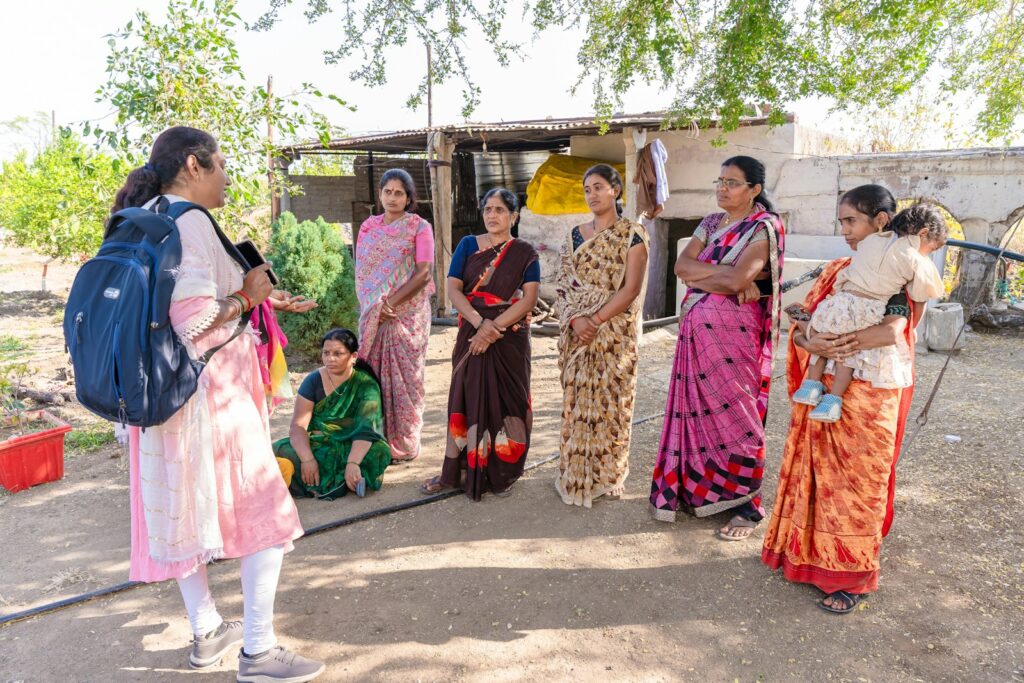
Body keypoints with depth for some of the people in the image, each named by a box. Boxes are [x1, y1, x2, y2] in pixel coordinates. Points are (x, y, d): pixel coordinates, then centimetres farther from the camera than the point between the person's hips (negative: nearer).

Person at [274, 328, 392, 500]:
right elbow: (298, 426, -11)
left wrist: (352, 463, -38)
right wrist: (308, 459, -29)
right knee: (283, 452, -26)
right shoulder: (313, 381, -3)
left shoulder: (366, 385, -9)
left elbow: (367, 429, -21)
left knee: (378, 451, -32)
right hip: (317, 445, 2)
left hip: (352, 447, -2)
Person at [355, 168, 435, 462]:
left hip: (407, 313, -3)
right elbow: (360, 271, 9)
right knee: (373, 374, 4)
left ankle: (403, 444, 10)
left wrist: (391, 302, -17)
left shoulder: (419, 227, 0)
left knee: (403, 376, 0)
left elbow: (424, 273, -9)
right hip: (372, 314, 4)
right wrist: (371, 306, -8)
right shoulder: (368, 226, 11)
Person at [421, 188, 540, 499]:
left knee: (505, 401, 4)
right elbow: (453, 288, -3)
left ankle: (502, 473, 17)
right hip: (471, 336, 2)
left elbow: (529, 298, -10)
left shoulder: (525, 253, 0)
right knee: (466, 398, 4)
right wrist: (479, 322, -18)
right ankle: (456, 471, 13)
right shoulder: (468, 245, 6)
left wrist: (494, 329, -19)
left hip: (510, 339, -1)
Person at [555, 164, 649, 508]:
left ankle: (607, 476, 19)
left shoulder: (632, 233, -4)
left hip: (614, 333, -4)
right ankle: (576, 474, 20)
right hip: (576, 332, 4)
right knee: (577, 401, 8)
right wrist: (574, 319, -11)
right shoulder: (576, 234, 11)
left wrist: (595, 320, -17)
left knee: (608, 402, 3)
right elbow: (564, 282, 6)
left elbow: (631, 289, -12)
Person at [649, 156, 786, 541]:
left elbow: (736, 280, -21)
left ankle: (746, 504, 11)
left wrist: (699, 276, -6)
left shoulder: (764, 227, -7)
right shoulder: (710, 224, 14)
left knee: (733, 412, -1)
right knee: (696, 407, 10)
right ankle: (694, 489, 23)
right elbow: (682, 266, -1)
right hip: (697, 330, 7)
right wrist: (727, 272, -12)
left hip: (734, 333, -6)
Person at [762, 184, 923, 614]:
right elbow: (801, 327, 2)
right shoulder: (836, 271, 10)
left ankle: (853, 577, 17)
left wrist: (825, 341, -23)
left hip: (868, 397, -5)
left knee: (856, 482, 4)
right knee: (818, 474, 12)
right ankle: (810, 554, 27)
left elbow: (892, 331, -25)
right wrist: (814, 343, -20)